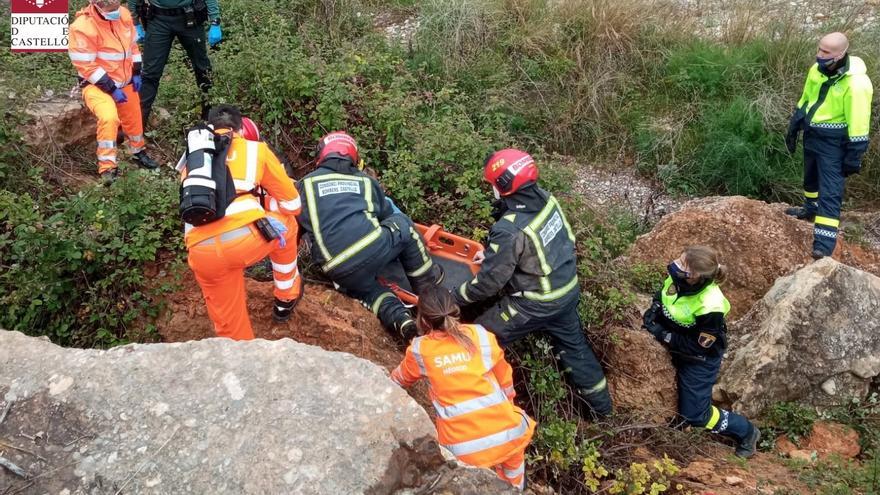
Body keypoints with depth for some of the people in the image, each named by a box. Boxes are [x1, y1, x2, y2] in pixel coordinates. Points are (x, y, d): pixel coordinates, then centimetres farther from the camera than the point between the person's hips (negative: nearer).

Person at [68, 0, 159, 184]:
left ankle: (139, 153, 50)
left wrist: (136, 73, 3)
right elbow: (86, 66, -24)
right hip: (97, 84, -7)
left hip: (125, 81, 7)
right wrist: (111, 89, -24)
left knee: (134, 119, 22)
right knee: (109, 118, -31)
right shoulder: (83, 27, -26)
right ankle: (107, 167, -21)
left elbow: (132, 44, 10)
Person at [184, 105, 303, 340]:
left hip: (202, 253, 2)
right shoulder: (255, 149, 20)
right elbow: (293, 205, 23)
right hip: (247, 238, -2)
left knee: (229, 325, 19)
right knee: (285, 226, 31)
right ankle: (286, 299, 43)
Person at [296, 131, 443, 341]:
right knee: (402, 224, 28)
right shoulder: (366, 181, 21)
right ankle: (428, 281, 30)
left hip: (340, 272, 1)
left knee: (364, 286, 32)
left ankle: (398, 318, 6)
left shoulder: (305, 184, 18)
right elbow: (388, 214, 32)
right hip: (375, 250, 0)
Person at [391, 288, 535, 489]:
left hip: (463, 451, -1)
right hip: (506, 435, 1)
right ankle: (514, 487, 47)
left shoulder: (419, 350, 3)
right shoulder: (480, 335, 2)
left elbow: (399, 380, 25)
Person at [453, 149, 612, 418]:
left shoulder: (510, 229, -31)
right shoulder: (546, 198, -8)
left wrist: (457, 297, -6)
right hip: (568, 289, 8)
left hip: (535, 304, -8)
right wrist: (493, 252, 18)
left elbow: (489, 280, -21)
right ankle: (600, 403, 42)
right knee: (573, 345, 27)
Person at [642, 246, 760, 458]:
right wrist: (653, 312, -17)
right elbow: (661, 296, 1)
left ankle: (746, 432, 26)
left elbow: (698, 347, -27)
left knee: (694, 414, 5)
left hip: (699, 358, -6)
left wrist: (662, 335, -29)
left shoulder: (710, 308, -39)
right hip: (675, 347, 6)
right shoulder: (678, 278, -22)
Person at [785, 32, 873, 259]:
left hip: (833, 142, -7)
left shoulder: (856, 83, -26)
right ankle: (811, 208, 53)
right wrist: (793, 128, 17)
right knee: (811, 178, 27)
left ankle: (824, 244, -12)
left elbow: (858, 124, -22)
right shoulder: (817, 70, -2)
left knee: (830, 191, -10)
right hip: (812, 134, 7)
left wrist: (854, 156, -19)